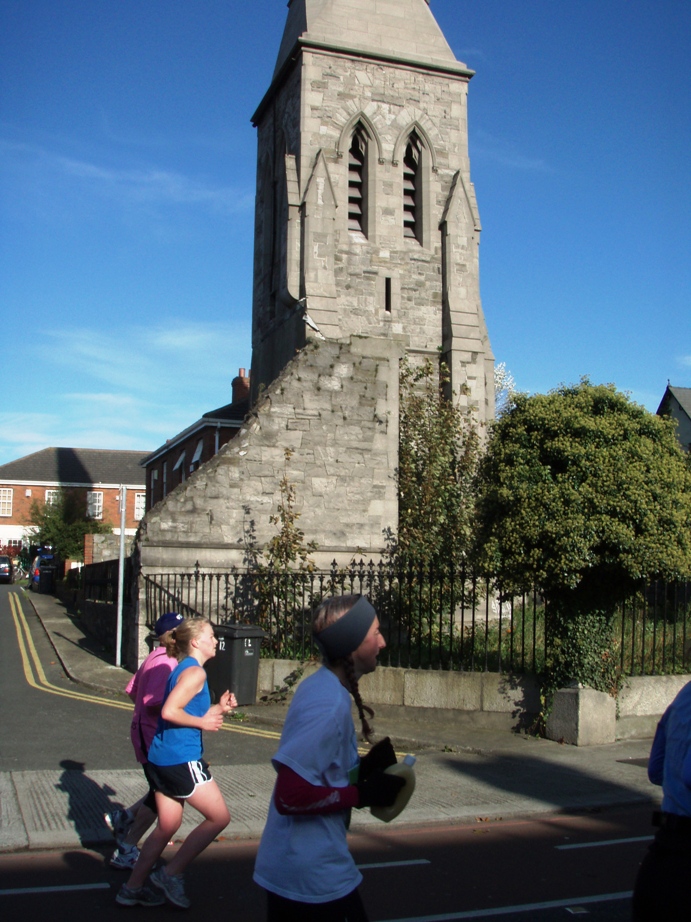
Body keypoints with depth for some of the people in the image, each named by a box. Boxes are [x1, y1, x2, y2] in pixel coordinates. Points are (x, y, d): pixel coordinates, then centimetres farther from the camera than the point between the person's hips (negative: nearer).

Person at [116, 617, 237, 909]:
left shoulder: (183, 669, 16)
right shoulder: (195, 671, -14)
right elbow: (169, 711, -23)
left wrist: (218, 708, 8)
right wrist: (203, 722, -13)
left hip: (161, 760, 10)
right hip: (181, 760, -10)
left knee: (167, 826, 17)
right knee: (219, 817, 2)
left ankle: (132, 888, 23)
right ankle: (171, 874, 7)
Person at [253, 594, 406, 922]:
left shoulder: (320, 686, 5)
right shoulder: (329, 706, -24)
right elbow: (291, 796, -27)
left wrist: (364, 767, 1)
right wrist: (362, 794, -18)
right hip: (317, 878, -9)